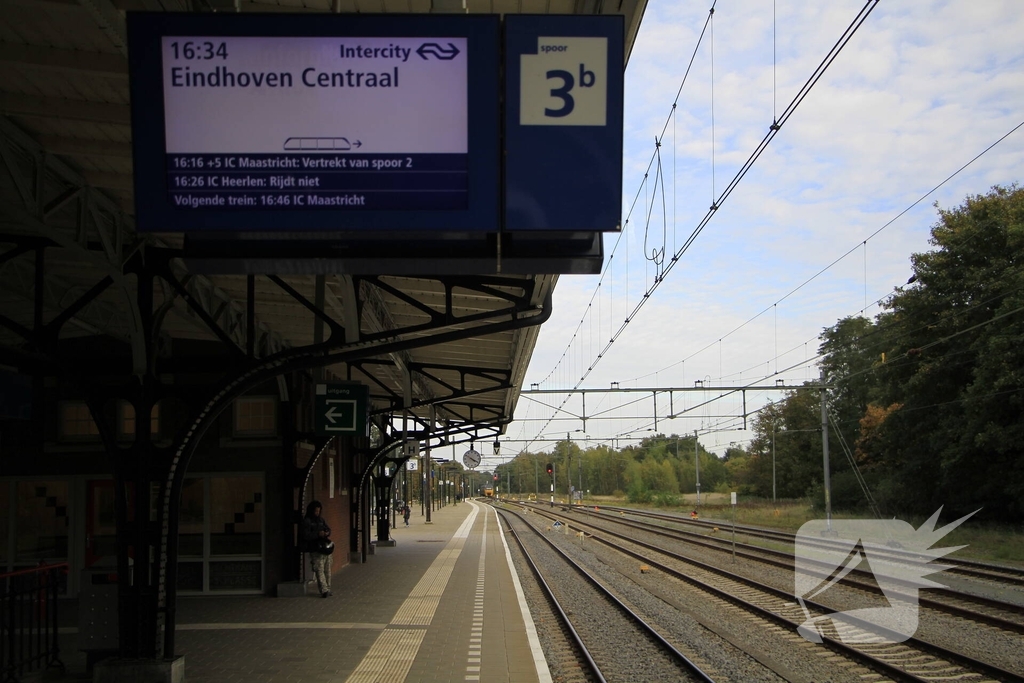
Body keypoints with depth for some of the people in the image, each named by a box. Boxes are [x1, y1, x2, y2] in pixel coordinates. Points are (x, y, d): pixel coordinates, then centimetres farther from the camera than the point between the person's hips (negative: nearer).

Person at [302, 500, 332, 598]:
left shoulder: (320, 519, 17)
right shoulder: (306, 521, -5)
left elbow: (328, 528, 21)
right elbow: (306, 535, -14)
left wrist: (327, 533, -2)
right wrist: (318, 534, -22)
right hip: (315, 549, -7)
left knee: (327, 570, 10)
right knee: (319, 570, -11)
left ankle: (328, 589, 18)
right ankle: (324, 590, -15)